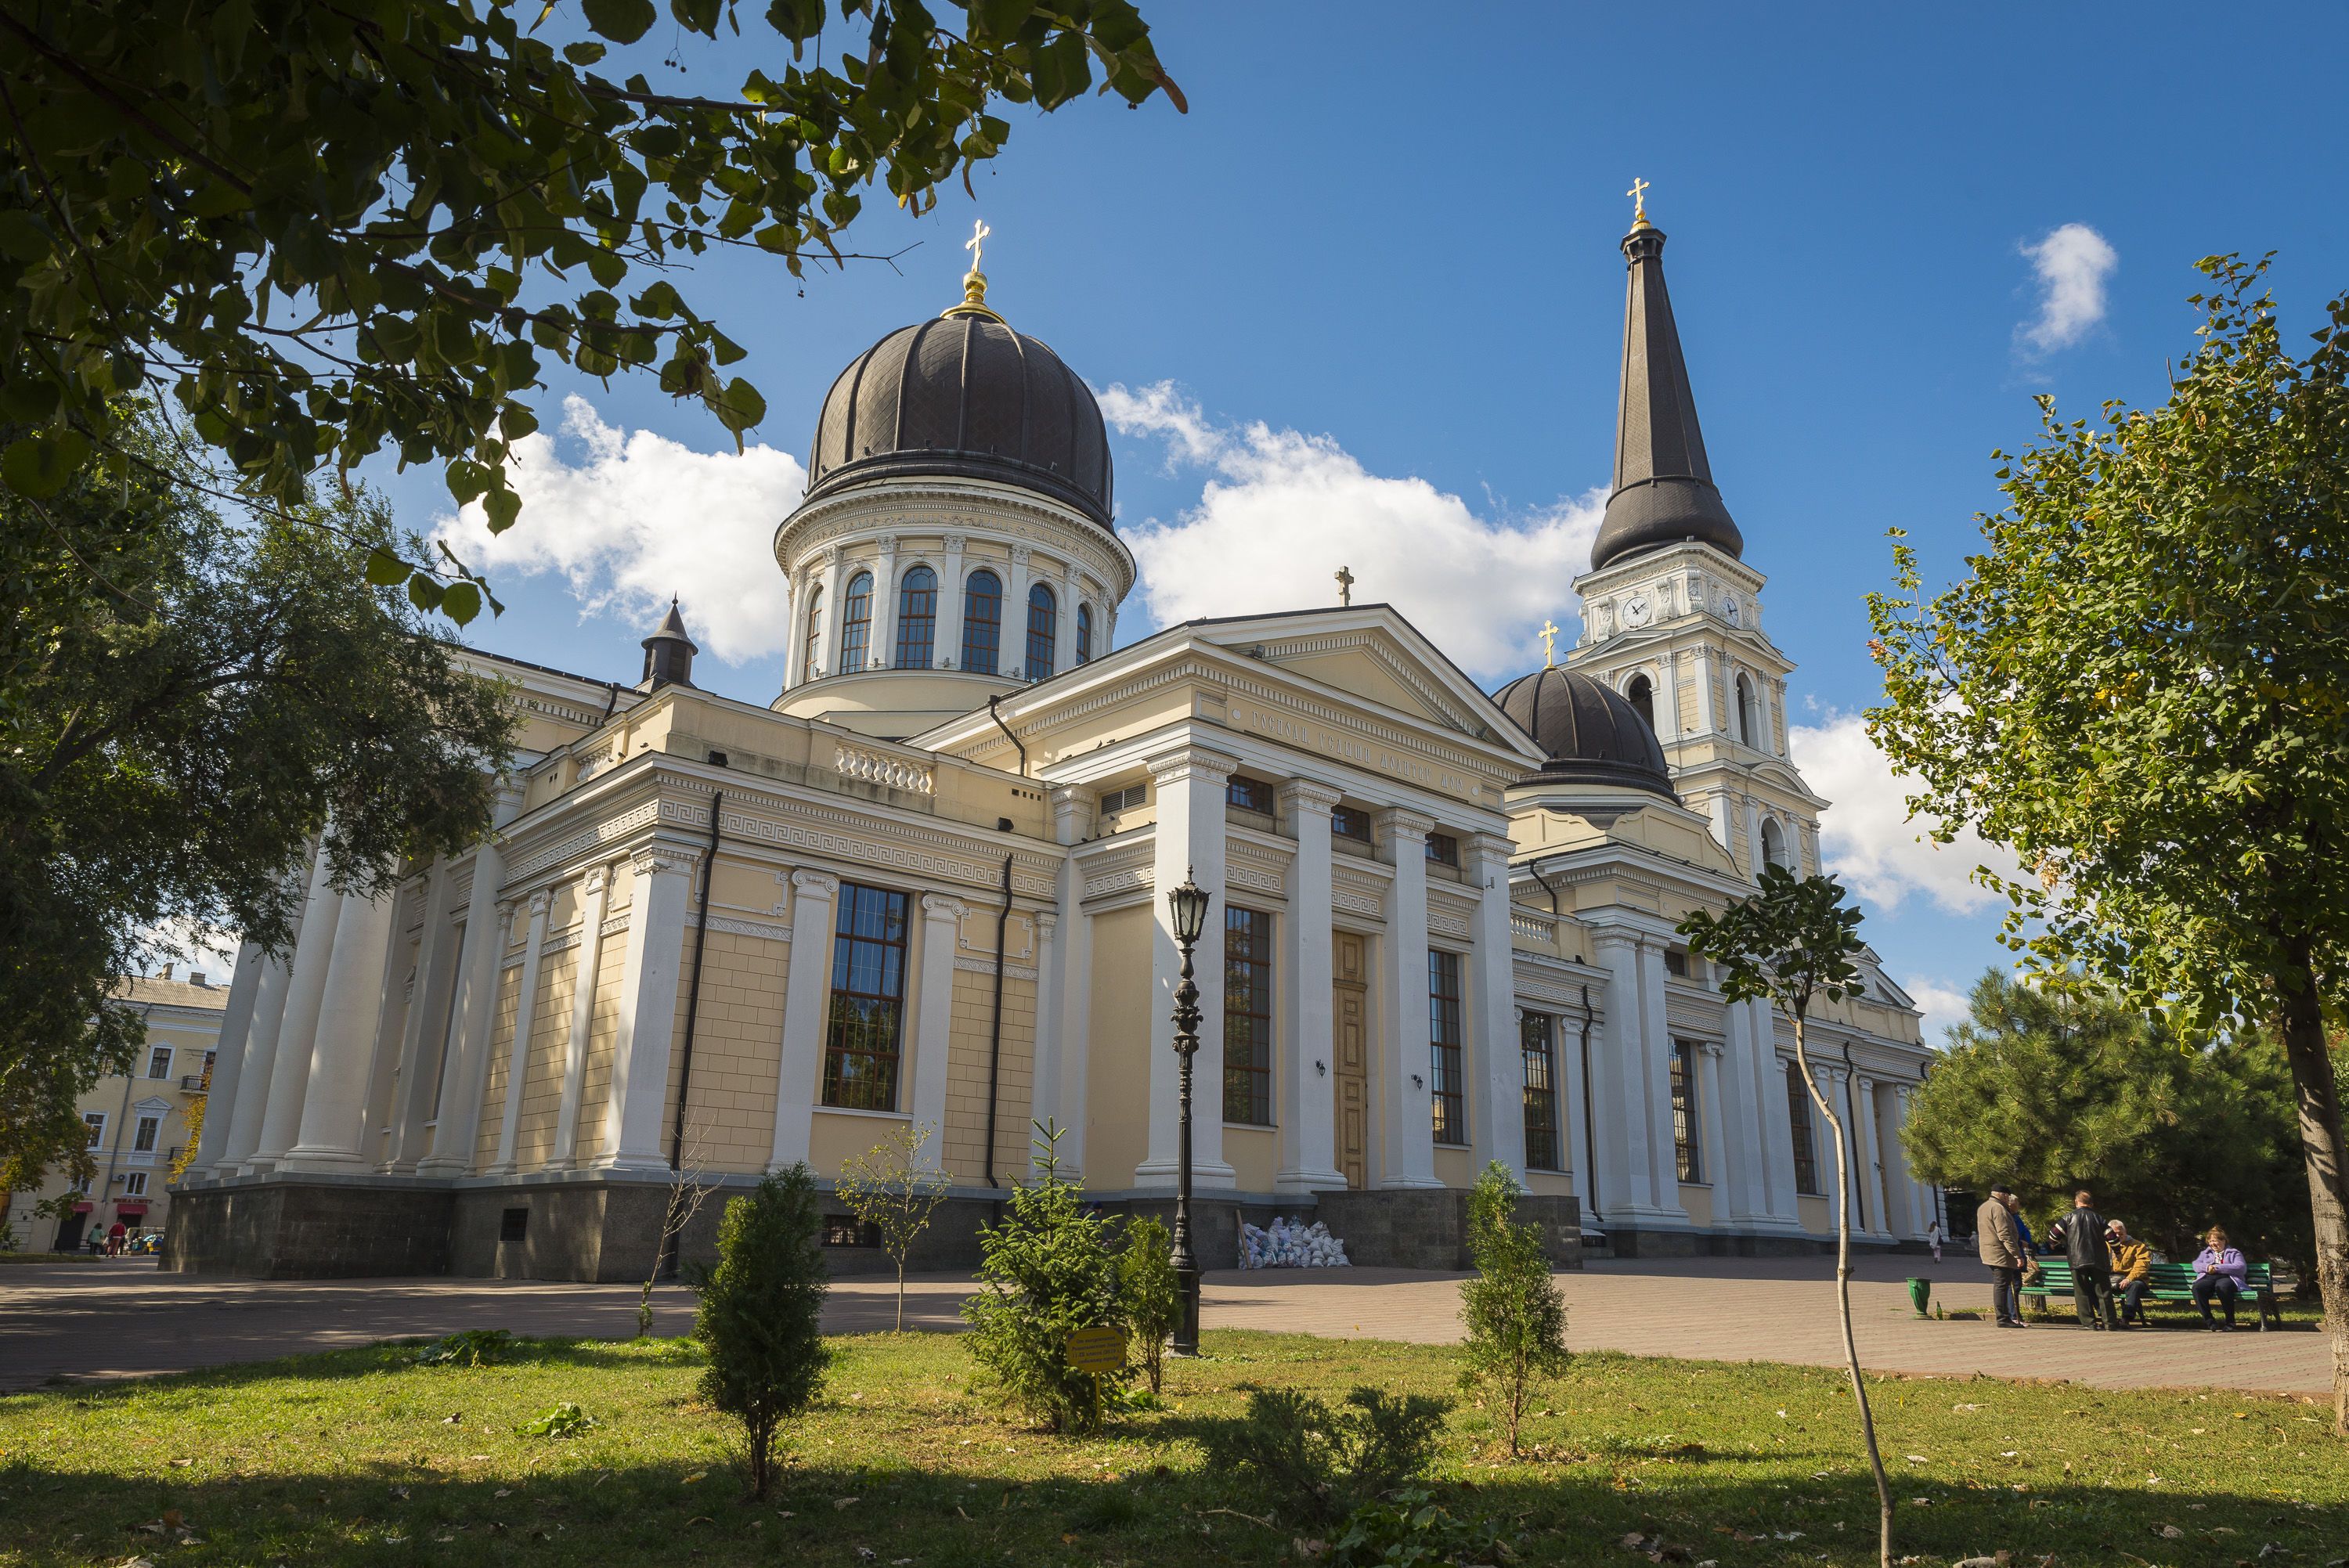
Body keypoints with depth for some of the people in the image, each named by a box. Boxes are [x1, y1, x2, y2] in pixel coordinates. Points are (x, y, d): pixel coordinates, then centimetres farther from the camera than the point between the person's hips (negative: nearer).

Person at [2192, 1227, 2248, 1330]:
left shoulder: (2234, 1253, 23)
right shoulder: (2206, 1253, 34)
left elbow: (2241, 1268, 2)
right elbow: (2196, 1265, 18)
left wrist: (2217, 1267, -5)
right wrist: (2207, 1267, -5)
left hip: (2226, 1278, -3)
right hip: (2208, 1278, 3)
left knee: (2222, 1286, -42)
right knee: (2197, 1287, -36)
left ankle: (2230, 1321, -29)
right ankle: (2208, 1320, -30)